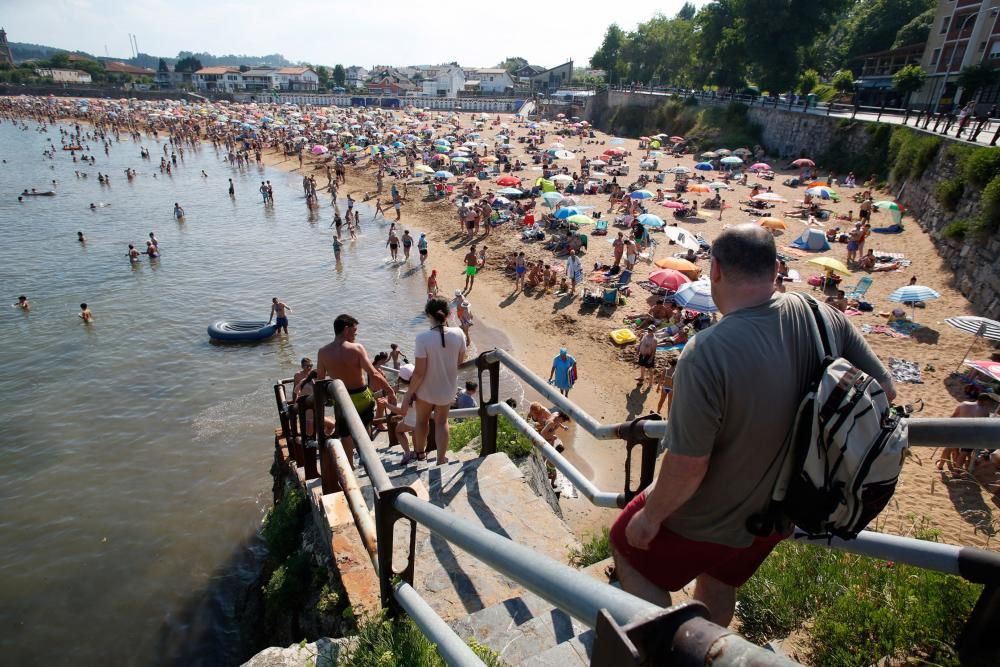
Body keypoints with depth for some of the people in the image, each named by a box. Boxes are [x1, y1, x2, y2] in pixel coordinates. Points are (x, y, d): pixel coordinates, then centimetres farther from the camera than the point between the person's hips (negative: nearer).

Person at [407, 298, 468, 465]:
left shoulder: (423, 338, -27)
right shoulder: (458, 334, -17)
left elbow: (419, 372, -22)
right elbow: (460, 361, -3)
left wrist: (411, 392, -9)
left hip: (426, 389, -2)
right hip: (447, 388, 2)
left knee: (422, 420, 25)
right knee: (442, 422, 24)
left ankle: (420, 452, 47)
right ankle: (441, 460, 29)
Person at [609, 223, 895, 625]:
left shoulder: (707, 353, -37)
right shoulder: (824, 318, -17)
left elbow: (687, 466, -31)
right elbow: (884, 390, -3)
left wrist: (651, 516, -13)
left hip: (709, 519, -6)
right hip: (781, 509, 7)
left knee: (628, 547, 22)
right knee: (719, 583, 32)